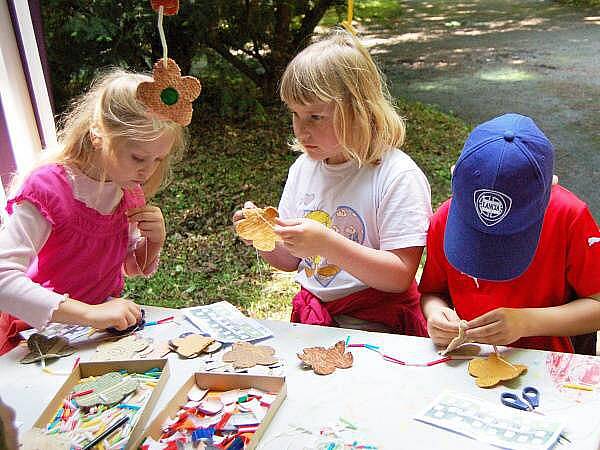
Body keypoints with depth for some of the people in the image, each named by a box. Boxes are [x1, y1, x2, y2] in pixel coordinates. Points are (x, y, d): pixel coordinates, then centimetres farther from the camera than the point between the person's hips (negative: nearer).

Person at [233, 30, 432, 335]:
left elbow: (400, 277, -17)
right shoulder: (303, 167, 6)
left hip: (377, 324, -5)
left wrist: (327, 244, -27)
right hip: (311, 317, 5)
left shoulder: (398, 175, -13)